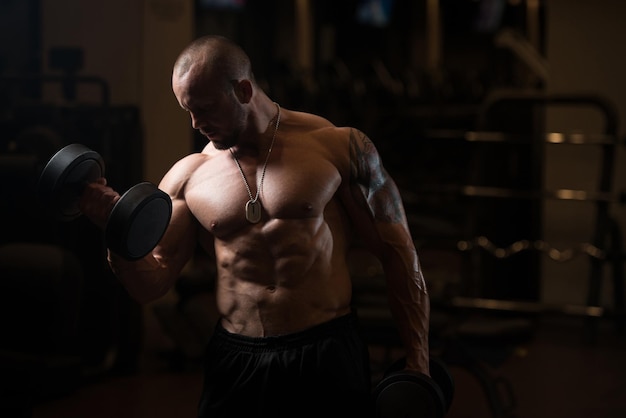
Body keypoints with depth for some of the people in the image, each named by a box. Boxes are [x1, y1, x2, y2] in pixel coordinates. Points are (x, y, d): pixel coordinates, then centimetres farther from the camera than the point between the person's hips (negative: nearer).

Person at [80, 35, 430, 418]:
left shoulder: (339, 148, -3)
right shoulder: (188, 177, 5)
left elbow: (396, 250, 0)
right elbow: (150, 285, 3)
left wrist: (417, 362, -5)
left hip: (328, 357, -2)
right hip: (235, 363, 3)